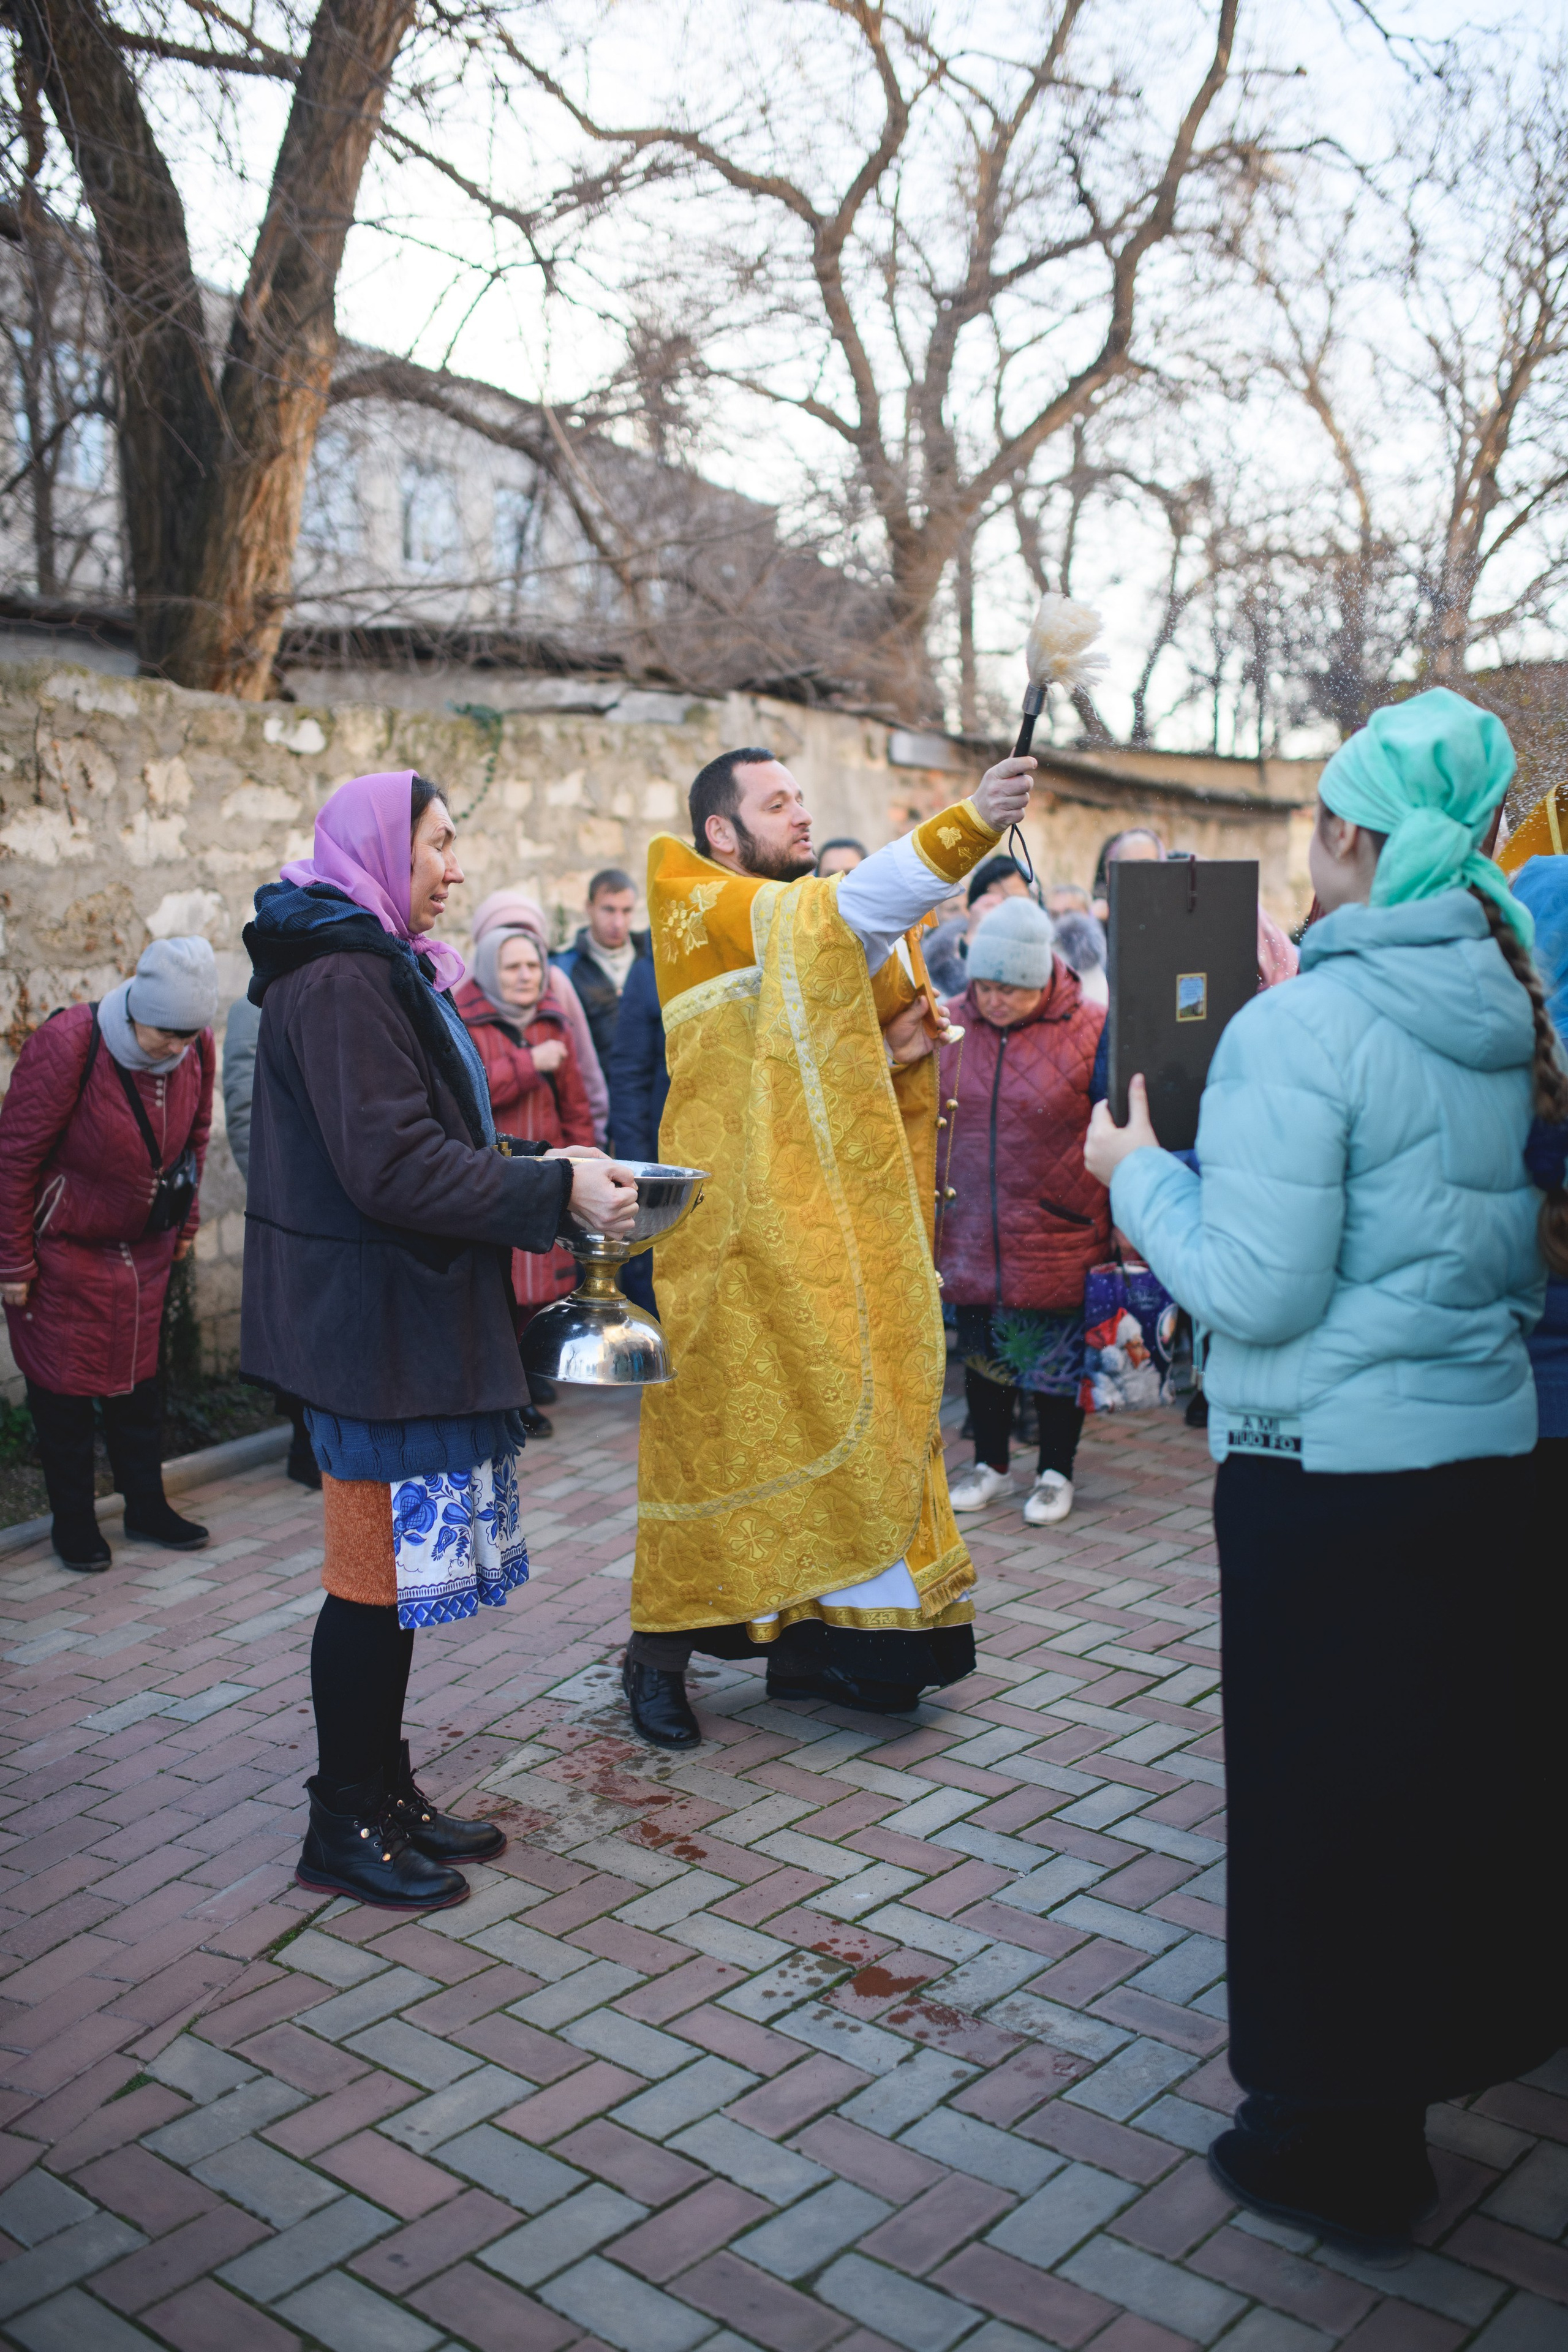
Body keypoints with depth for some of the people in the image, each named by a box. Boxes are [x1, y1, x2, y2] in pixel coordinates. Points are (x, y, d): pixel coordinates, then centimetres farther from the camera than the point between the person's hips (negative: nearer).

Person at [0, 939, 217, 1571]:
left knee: (138, 1377, 14)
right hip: (63, 1248, -5)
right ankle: (73, 1520, 19)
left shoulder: (196, 1049, -9)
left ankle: (147, 1506, 27)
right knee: (64, 1385, 5)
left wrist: (184, 1222, 14)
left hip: (145, 1246, 5)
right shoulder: (67, 1045, -25)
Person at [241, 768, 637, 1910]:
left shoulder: (380, 969, 17)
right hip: (374, 1324, -10)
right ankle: (346, 1828, 13)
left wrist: (539, 1163, 10)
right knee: (377, 1574, -1)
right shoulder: (341, 981, -17)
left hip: (404, 1317, 10)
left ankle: (383, 1794, 27)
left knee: (397, 1567, 15)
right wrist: (554, 1192, -19)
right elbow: (392, 1168, -24)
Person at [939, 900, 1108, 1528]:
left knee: (1057, 1355, 8)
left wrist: (1109, 1226, -4)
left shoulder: (1088, 1030, -10)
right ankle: (990, 1464, 34)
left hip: (1056, 1238, -3)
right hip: (970, 1234, 4)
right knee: (981, 1352, 16)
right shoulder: (950, 1026, -1)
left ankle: (1056, 1472, 27)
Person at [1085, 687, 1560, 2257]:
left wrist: (1140, 1172, -3)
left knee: (1323, 1787, 7)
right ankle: (1438, 2047, 42)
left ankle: (1335, 2143, 22)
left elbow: (1255, 1289, -19)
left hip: (1330, 1463, -7)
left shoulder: (1304, 1027, -19)